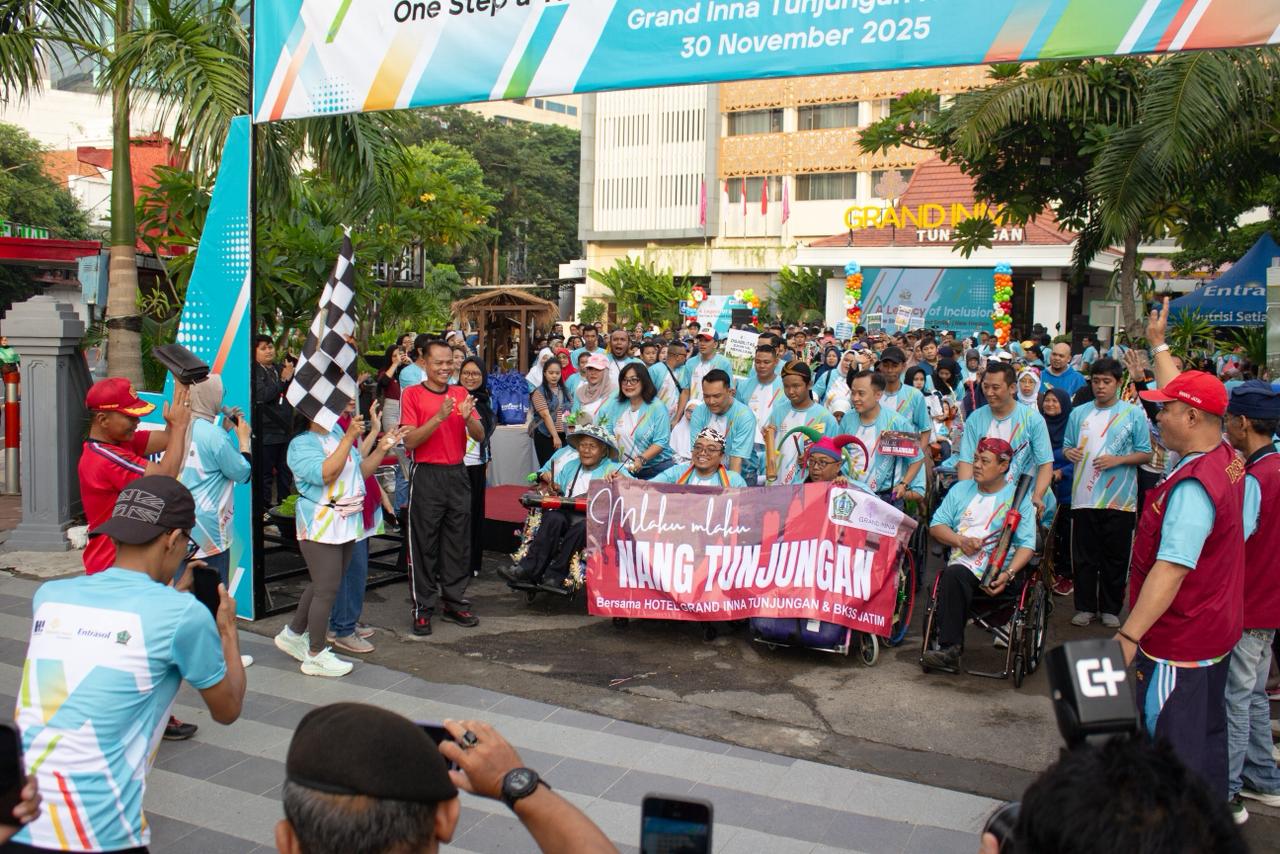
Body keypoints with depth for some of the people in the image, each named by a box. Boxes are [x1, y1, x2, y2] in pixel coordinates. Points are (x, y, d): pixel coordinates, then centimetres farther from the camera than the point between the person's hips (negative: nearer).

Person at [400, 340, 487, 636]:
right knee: (424, 544, 1)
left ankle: (455, 603, 20)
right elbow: (410, 441, -12)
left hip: (457, 475, 4)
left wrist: (468, 416, -16)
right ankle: (423, 609, 10)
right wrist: (440, 417, -22)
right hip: (427, 476, -4)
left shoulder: (461, 394, 9)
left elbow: (479, 436, 5)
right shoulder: (412, 395, -3)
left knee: (458, 542, 9)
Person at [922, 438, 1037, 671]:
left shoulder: (1018, 497, 10)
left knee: (955, 576, -34)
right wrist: (960, 541, -4)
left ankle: (949, 648, -27)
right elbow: (936, 526, 17)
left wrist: (1008, 574, -18)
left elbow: (1027, 544, -1)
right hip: (961, 563, 3)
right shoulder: (961, 489, 22)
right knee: (954, 575, -34)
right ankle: (949, 648, -29)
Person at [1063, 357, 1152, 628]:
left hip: (1119, 499, -2)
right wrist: (1069, 452, -9)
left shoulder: (1134, 413, 1)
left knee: (1115, 558, 6)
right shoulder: (1079, 413, 10)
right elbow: (1066, 446, 15)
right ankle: (1085, 607, 16)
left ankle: (1111, 609, 17)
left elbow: (1145, 453, 1)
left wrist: (1116, 460, -15)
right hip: (1084, 497, 2)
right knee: (1084, 556, 6)